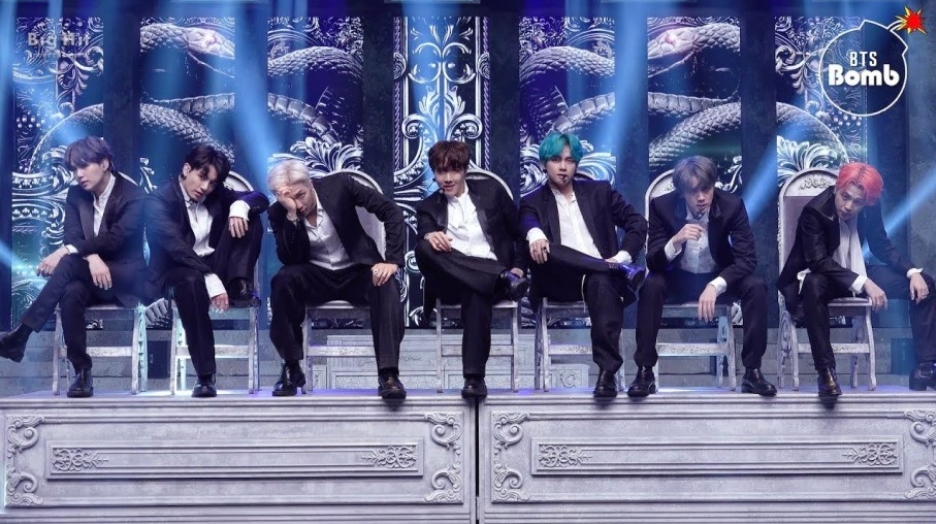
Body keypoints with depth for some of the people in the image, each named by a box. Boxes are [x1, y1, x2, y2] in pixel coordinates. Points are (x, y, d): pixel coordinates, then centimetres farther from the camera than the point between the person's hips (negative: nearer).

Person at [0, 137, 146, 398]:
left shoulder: (134, 196, -8)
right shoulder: (75, 195, 9)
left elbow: (115, 238, -22)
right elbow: (72, 237, -4)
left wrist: (66, 252, -30)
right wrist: (92, 257, -27)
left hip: (124, 279, -4)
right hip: (88, 274, 4)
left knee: (70, 262, -34)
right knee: (71, 293, -35)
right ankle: (82, 372, -31)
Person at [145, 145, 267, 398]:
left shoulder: (216, 195, 6)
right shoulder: (159, 201, -13)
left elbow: (260, 198, 4)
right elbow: (177, 248, -26)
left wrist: (240, 205, -21)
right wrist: (211, 281, -36)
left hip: (214, 267, 6)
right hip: (175, 274, -5)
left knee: (248, 217, -9)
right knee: (192, 281, -43)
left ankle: (238, 288, -22)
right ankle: (205, 376, -42)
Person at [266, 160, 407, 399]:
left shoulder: (338, 185, -12)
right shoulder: (279, 213, -7)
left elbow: (391, 211, -12)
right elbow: (289, 260, -18)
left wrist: (392, 261, -22)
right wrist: (291, 215, -28)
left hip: (356, 272, -1)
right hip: (315, 278, 1)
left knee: (387, 285, -33)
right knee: (284, 279, -30)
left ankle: (388, 373, -33)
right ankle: (291, 369, -18)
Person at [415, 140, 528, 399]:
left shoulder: (491, 190, 14)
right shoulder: (428, 207, 17)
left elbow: (521, 231, 15)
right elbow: (423, 233, -4)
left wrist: (518, 267, 0)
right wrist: (429, 236, -29)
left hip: (491, 274, -2)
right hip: (453, 281, 2)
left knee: (477, 296, -39)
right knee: (425, 248, -31)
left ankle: (474, 377, -43)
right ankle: (505, 280, -35)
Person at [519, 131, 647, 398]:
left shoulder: (599, 191, 20)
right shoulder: (533, 201, 15)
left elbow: (638, 223, 15)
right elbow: (528, 223, -9)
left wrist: (622, 257, -3)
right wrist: (535, 234, -34)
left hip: (600, 275, 1)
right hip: (560, 281, 0)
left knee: (602, 283, -37)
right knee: (542, 250, -32)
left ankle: (607, 371, -43)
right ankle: (619, 272, -36)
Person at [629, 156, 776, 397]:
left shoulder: (732, 205, -19)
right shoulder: (662, 206, -18)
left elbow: (747, 259, -22)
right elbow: (653, 262, -20)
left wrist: (715, 286, -38)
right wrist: (675, 241, -41)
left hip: (720, 277, 1)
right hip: (679, 279, 0)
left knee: (756, 287, -28)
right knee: (651, 285, -32)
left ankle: (753, 371, -18)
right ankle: (645, 371, -25)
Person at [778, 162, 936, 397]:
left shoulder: (870, 209, -8)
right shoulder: (815, 211, -25)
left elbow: (882, 247, 3)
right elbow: (818, 262, -31)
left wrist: (913, 272, -14)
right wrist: (863, 284, -40)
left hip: (855, 275, 6)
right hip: (816, 277, -6)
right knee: (814, 285, -44)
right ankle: (826, 371, -39)